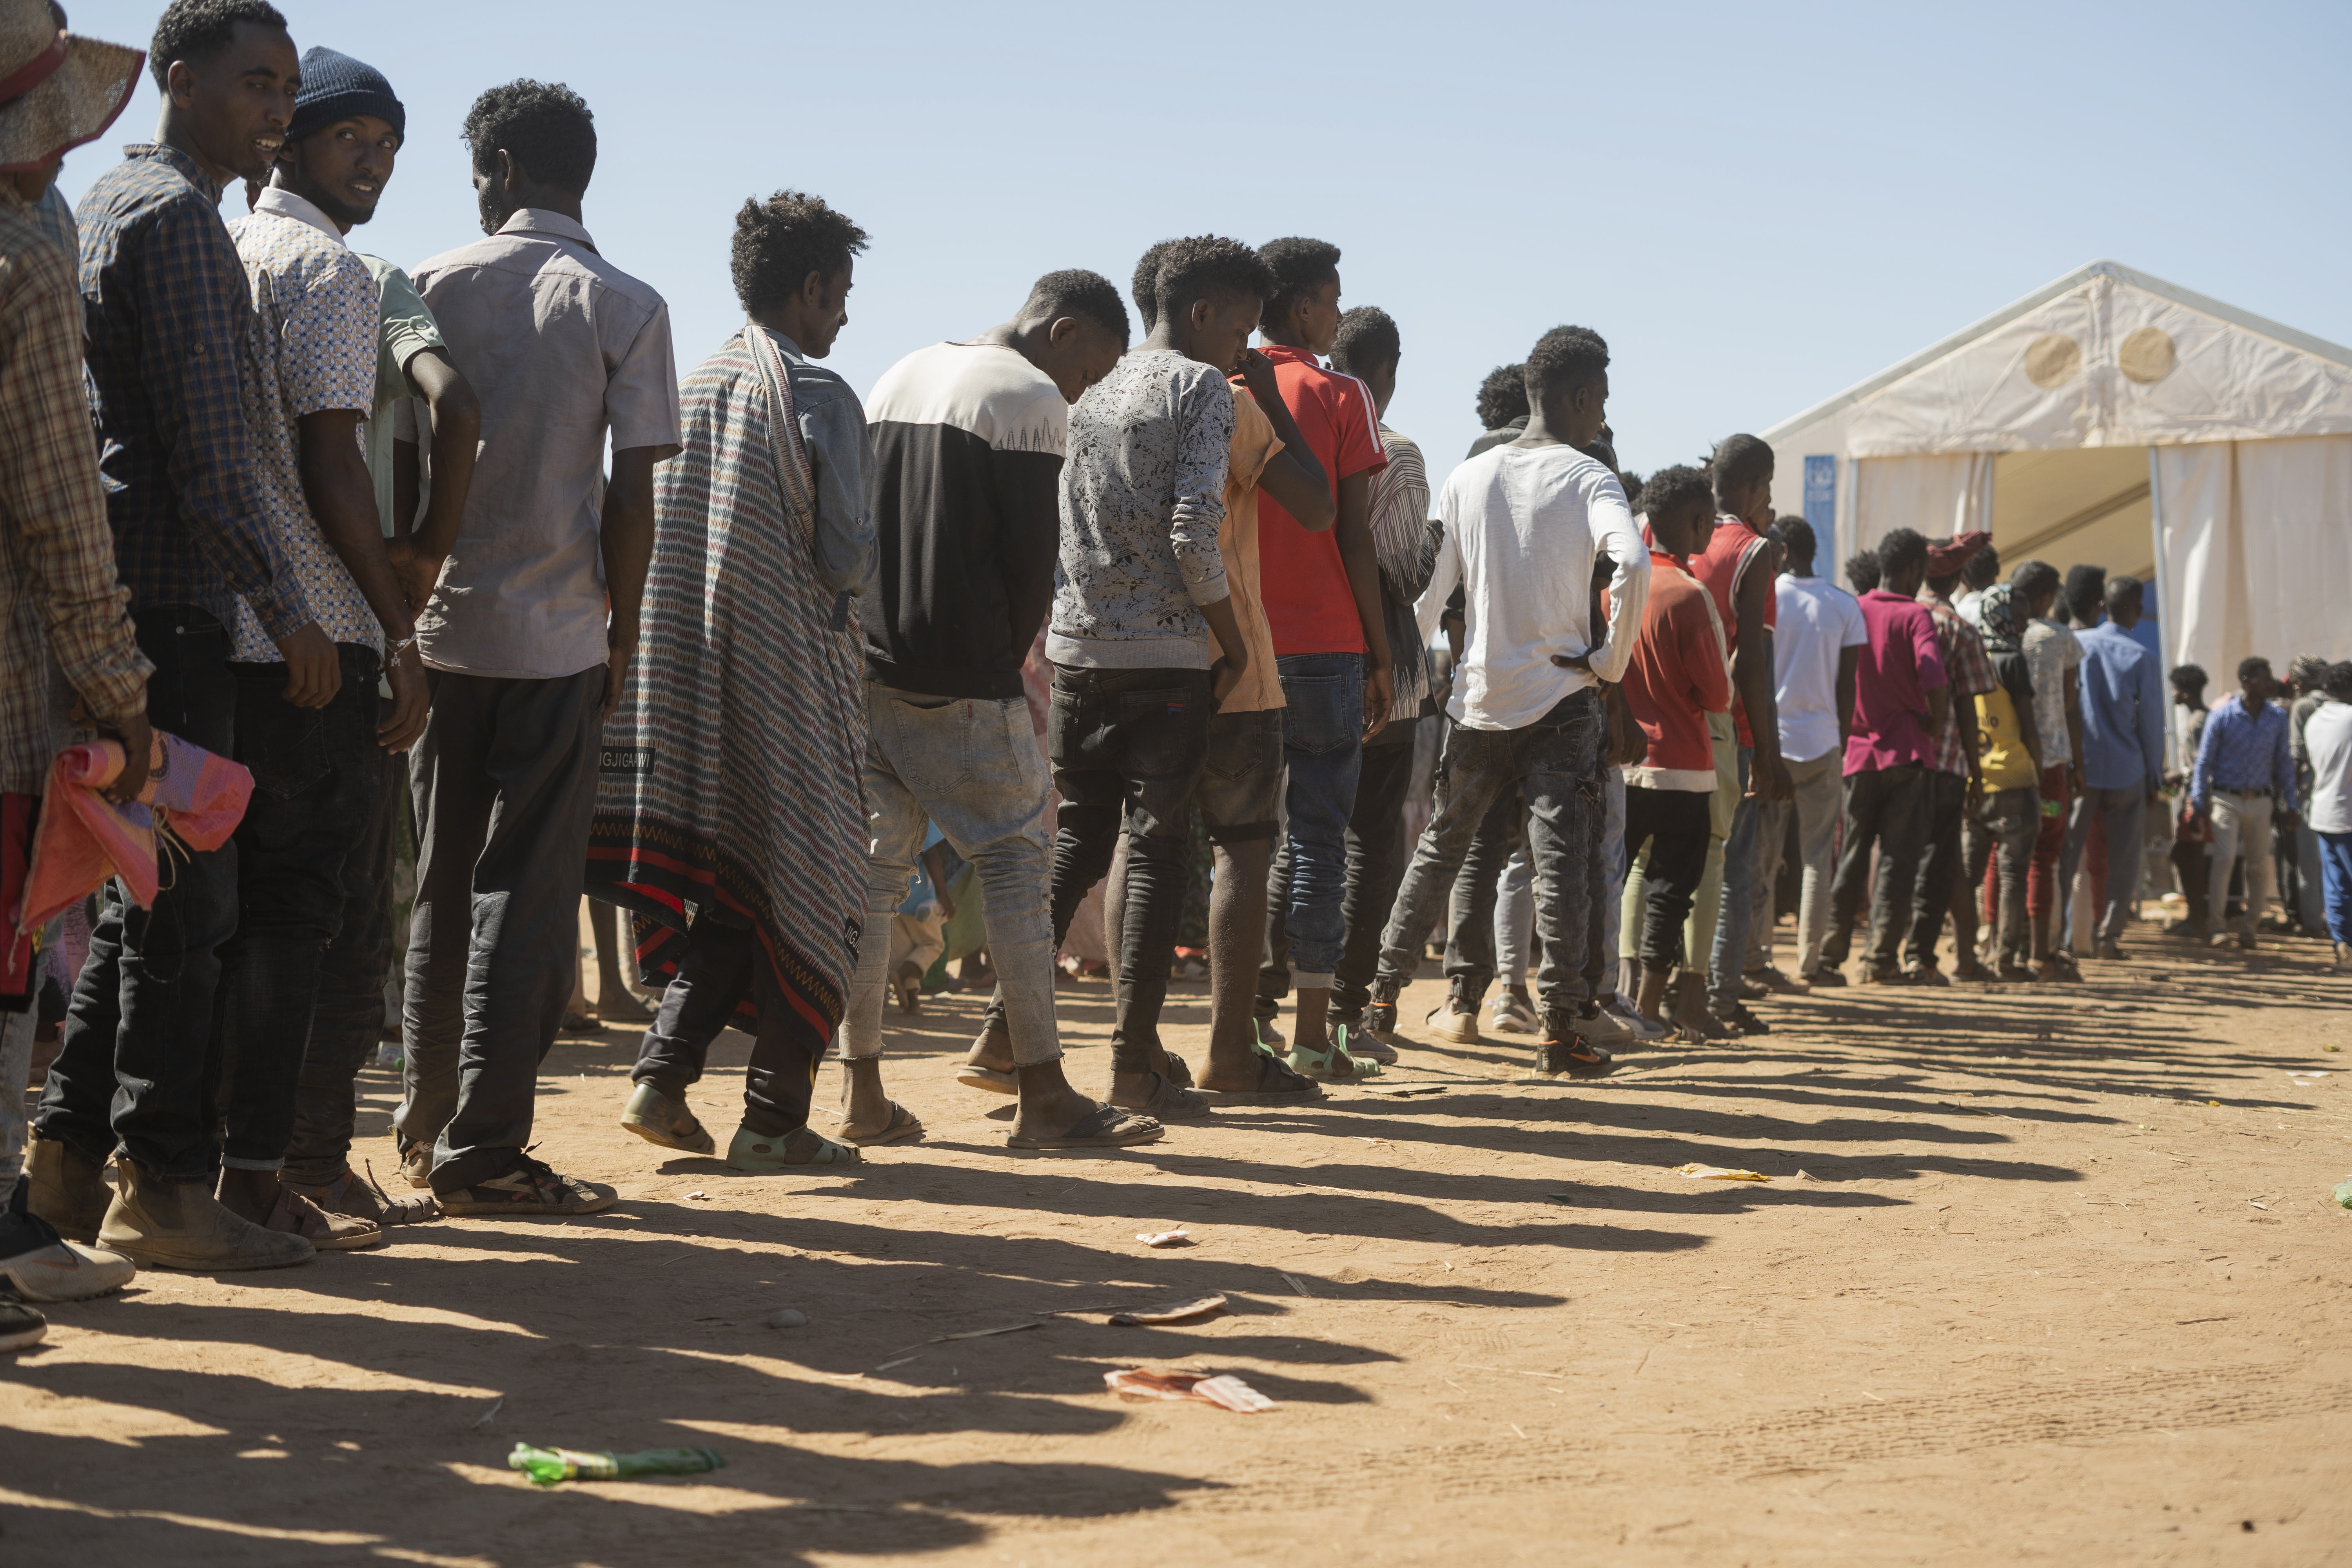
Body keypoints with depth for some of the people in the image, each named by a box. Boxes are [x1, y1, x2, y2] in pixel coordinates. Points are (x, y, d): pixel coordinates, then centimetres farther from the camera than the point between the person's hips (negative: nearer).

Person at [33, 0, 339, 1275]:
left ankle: (69, 1151, 19)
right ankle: (158, 1184, -2)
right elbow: (208, 451, -18)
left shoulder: (106, 203, 21)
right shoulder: (177, 214, -11)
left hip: (115, 591, 10)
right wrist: (288, 608, -14)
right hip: (170, 598, -10)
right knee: (183, 895, -6)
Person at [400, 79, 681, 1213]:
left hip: (439, 622, 3)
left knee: (442, 883, 15)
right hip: (556, 634, -3)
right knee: (527, 893, 0)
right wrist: (623, 632, 4)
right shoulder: (624, 308, -3)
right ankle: (484, 1151, -1)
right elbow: (633, 492, -6)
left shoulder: (431, 287, 4)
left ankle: (426, 1123, 25)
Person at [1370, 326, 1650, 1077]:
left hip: (1478, 698, 4)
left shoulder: (1466, 478, 7)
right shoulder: (1588, 479, -7)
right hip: (1561, 700, -4)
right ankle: (1562, 1028, -5)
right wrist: (1612, 658, -13)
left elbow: (1430, 592, 8)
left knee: (1440, 846, 16)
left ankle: (1384, 992, 20)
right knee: (1562, 860, -3)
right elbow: (1632, 563, -25)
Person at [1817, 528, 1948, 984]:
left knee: (1851, 853, 13)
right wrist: (1937, 721, -5)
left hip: (1858, 749, 4)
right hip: (1906, 750, -4)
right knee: (1898, 857, 0)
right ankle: (1883, 956, -3)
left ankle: (1833, 949, 12)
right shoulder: (1915, 615, -7)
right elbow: (1933, 675, -21)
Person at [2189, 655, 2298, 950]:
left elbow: (2284, 762, 10)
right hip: (2226, 800, -4)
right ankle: (2217, 923, -12)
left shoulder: (2278, 717, 4)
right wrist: (2199, 802, -7)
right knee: (2225, 856, -18)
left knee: (2259, 865, 4)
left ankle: (2249, 926, 17)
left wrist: (2290, 803, 7)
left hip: (2261, 802, 4)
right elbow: (2204, 760, -2)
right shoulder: (2221, 716, -7)